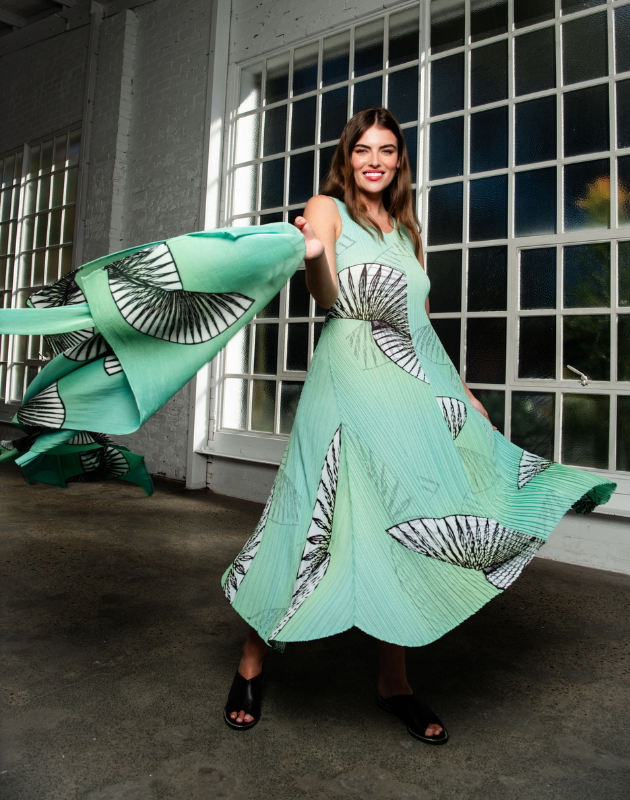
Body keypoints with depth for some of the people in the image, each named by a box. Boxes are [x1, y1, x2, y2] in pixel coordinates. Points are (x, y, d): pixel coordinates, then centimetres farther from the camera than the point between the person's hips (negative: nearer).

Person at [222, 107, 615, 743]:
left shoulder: (405, 228, 22)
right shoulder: (327, 208, 6)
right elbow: (329, 300, -11)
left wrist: (464, 395, 20)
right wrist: (314, 256, -32)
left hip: (417, 383, 6)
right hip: (351, 379, -5)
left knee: (407, 526, 4)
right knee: (345, 521, -7)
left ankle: (394, 682, 19)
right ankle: (251, 665, 12)